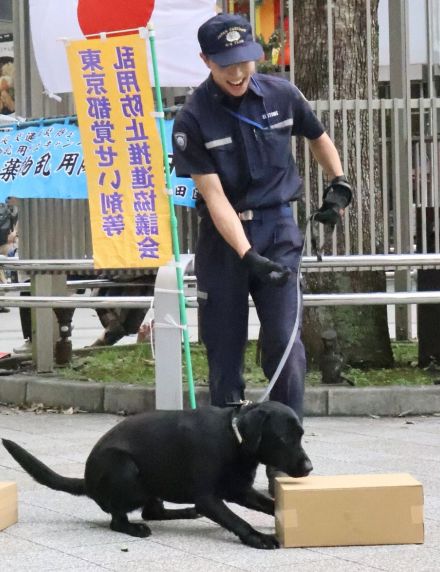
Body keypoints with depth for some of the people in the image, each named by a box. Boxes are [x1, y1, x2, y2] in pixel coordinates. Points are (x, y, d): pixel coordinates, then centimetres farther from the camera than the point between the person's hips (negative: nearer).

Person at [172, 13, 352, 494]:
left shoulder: (281, 96, -3)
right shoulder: (194, 119, -11)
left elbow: (318, 137, 19)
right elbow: (214, 195, -15)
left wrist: (338, 184, 8)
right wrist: (246, 256, -23)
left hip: (278, 228, 1)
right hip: (223, 237, -1)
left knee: (284, 345, -7)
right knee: (224, 352, 4)